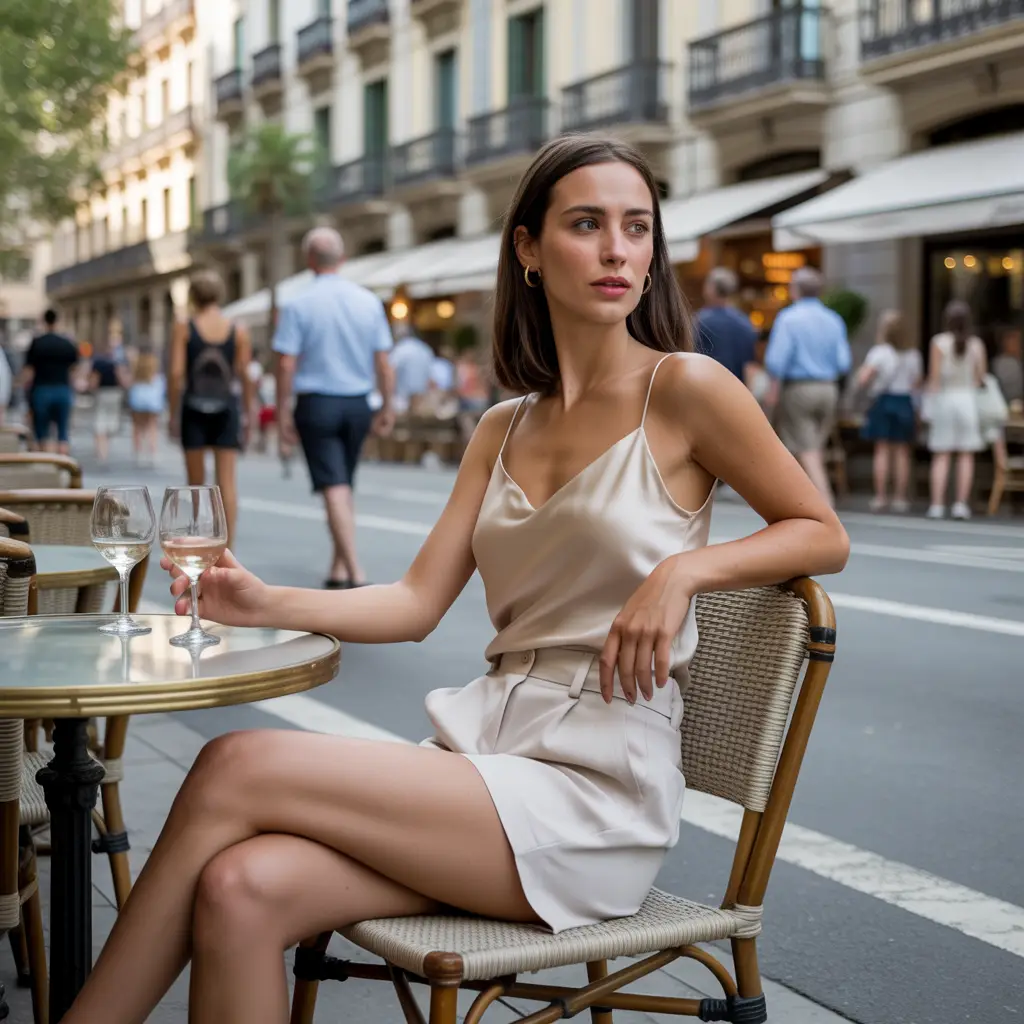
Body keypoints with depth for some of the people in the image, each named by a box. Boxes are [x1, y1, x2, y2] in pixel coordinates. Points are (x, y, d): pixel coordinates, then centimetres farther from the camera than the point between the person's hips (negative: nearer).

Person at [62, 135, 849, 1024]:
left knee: (235, 769, -20)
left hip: (596, 786, -5)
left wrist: (682, 569, -14)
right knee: (239, 891, -23)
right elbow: (418, 602, 11)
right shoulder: (505, 429, 16)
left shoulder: (682, 388, -1)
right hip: (483, 749, 5)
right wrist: (268, 605, -4)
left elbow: (823, 536, 4)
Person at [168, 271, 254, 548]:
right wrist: (247, 412, 7)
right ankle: (227, 546, -5)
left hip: (194, 410, 0)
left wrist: (174, 413, 0)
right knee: (227, 480, 0)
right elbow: (244, 375, -1)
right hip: (227, 410, 0)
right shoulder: (239, 332, 1)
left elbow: (176, 373, -7)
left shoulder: (183, 330, -2)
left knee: (196, 481, 11)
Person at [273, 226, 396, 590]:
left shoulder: (299, 306, -7)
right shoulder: (369, 302, 2)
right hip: (357, 405, 4)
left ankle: (356, 574, -15)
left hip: (316, 404, -4)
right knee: (345, 487, 16)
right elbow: (383, 362, 3)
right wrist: (386, 408, 12)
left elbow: (287, 364, -10)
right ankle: (339, 570, 18)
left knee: (334, 490, -6)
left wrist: (283, 414, -3)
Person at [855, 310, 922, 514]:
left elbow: (862, 380, -16)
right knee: (902, 452, 5)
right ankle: (900, 498, 4)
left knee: (882, 451, 0)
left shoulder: (879, 352, -8)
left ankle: (880, 496, -3)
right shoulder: (913, 354, 5)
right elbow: (917, 382, 9)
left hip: (883, 401, -3)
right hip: (905, 402, 3)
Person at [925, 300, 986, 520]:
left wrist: (931, 408, -2)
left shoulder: (939, 342, -6)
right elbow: (981, 376, 3)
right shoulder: (976, 344, 0)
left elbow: (934, 377, -6)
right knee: (966, 456, 5)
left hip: (944, 397, -1)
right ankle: (961, 504, 1)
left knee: (941, 455, 2)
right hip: (968, 398, 1)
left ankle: (937, 504, -3)